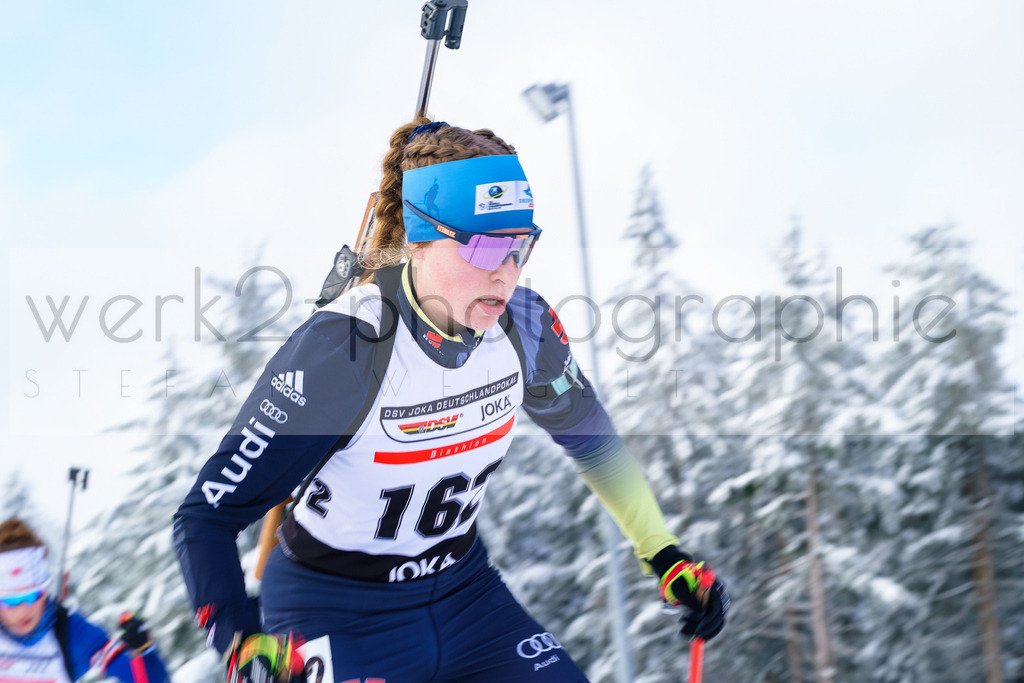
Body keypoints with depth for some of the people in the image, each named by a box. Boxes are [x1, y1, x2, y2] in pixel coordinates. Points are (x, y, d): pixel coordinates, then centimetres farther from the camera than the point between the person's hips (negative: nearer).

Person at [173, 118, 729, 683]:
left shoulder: (525, 326, -11)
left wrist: (665, 556, 9)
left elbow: (587, 434, 12)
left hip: (464, 590, 6)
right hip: (337, 614, -6)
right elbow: (206, 516, -24)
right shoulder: (340, 348, -27)